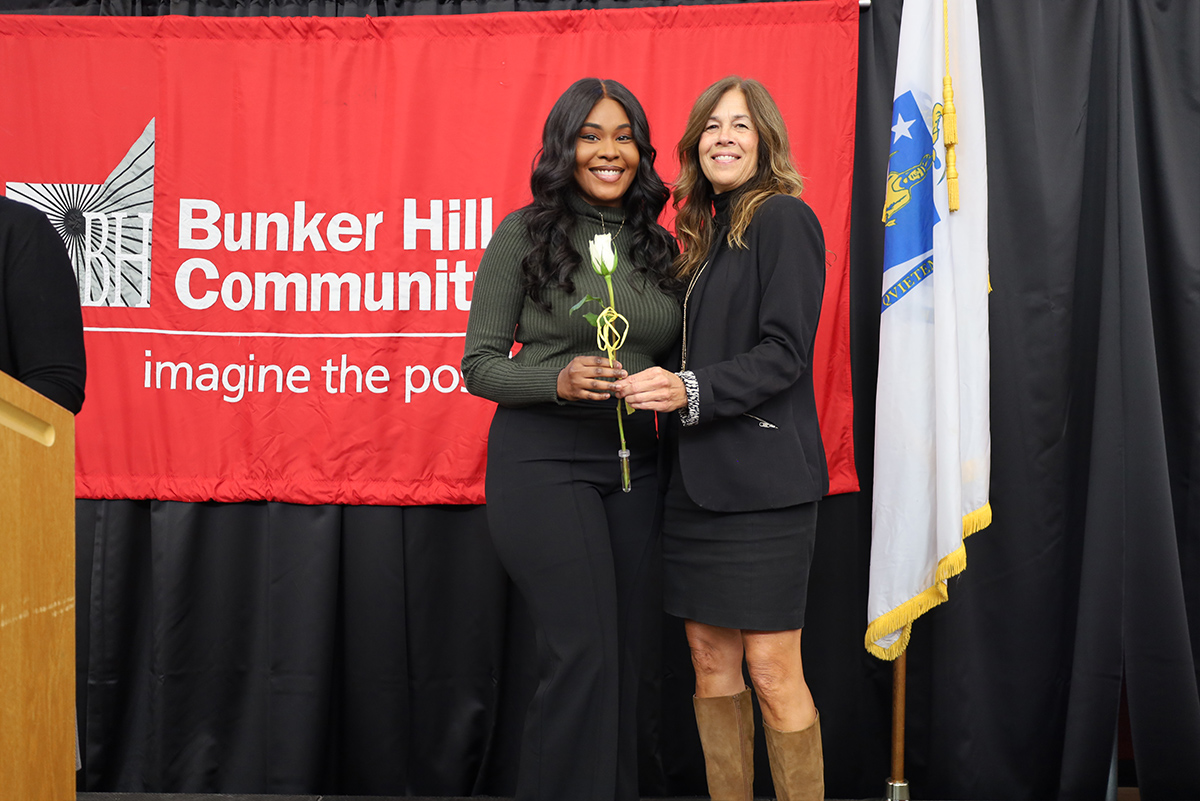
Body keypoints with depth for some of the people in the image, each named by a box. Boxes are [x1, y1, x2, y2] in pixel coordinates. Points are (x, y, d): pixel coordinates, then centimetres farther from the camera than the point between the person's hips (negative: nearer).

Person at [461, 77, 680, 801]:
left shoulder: (660, 246, 12)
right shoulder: (525, 234, -2)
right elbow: (480, 364, -3)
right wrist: (559, 381, -18)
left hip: (634, 465, 5)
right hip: (543, 458, -5)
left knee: (624, 654, 9)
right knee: (584, 652, -10)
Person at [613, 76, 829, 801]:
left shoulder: (784, 218, -5)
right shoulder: (708, 234, 20)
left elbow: (783, 354, -13)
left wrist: (691, 389, -23)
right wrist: (654, 385, 8)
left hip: (762, 476, -8)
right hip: (698, 474, 8)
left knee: (772, 671, -5)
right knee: (711, 659, 10)